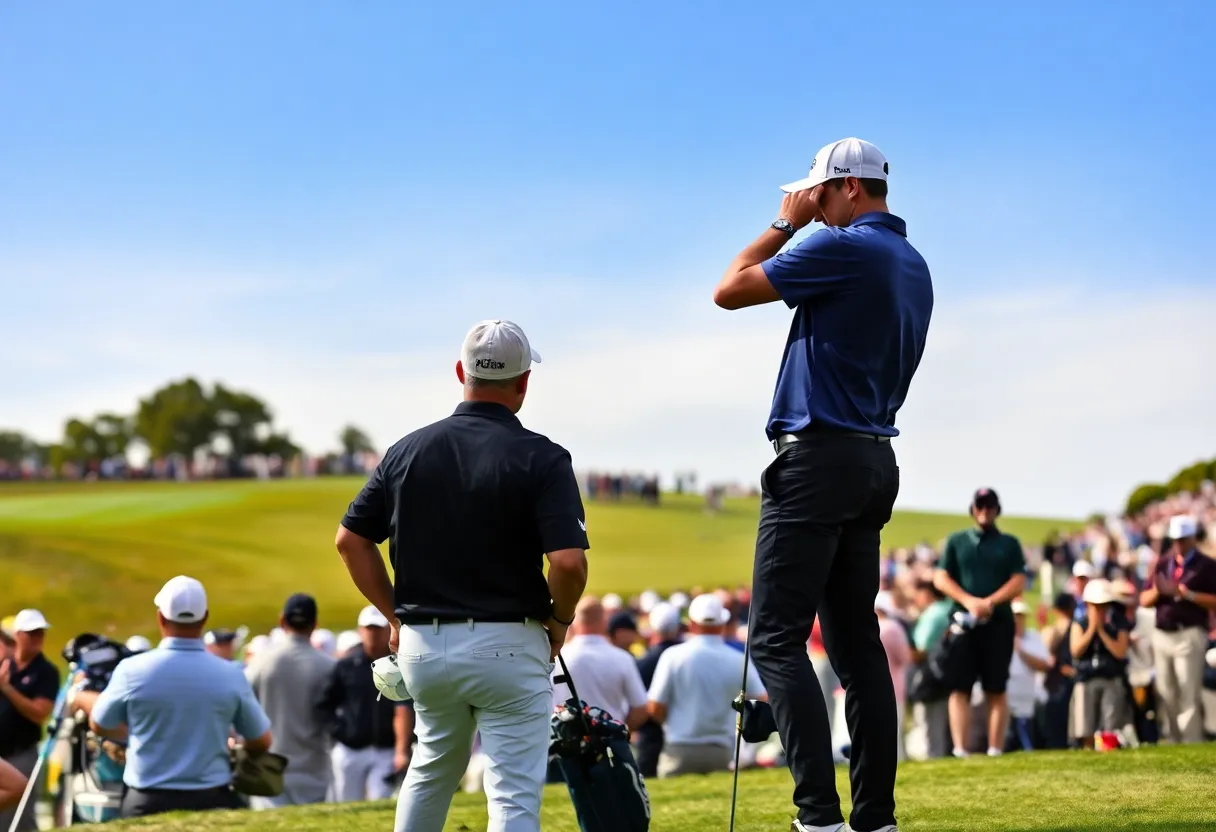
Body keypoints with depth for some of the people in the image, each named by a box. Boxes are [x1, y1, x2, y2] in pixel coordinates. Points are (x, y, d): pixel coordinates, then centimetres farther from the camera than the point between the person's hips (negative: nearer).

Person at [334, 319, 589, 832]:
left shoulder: (408, 450, 4)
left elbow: (350, 540, 6)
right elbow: (569, 561, -19)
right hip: (507, 647, -5)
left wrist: (395, 616, 13)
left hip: (422, 642, 5)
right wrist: (559, 621, 0)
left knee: (431, 770, 25)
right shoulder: (540, 459, -9)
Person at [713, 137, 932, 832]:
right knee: (858, 640, 10)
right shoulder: (915, 266, 16)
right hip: (877, 460, 9)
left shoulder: (844, 247, -12)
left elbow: (729, 291, -7)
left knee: (777, 639, -9)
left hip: (818, 459, -9)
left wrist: (785, 224, 4)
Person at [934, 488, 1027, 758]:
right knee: (960, 688, -9)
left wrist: (990, 602, -13)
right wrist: (969, 601, -10)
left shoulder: (1010, 544, 13)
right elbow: (941, 578, 6)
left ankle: (995, 751, -4)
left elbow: (1018, 582, 3)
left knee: (996, 690, -3)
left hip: (999, 622, 0)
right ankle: (960, 750, -14)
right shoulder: (956, 541, 15)